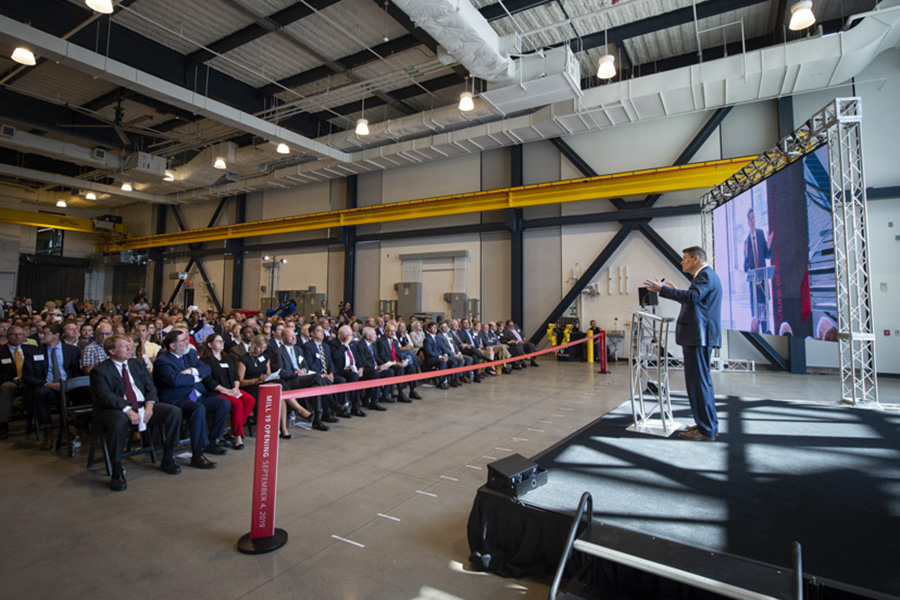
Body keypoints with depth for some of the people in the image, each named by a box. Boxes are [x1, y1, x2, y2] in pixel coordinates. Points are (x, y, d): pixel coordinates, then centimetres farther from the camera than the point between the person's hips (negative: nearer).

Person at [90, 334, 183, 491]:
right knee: (119, 422, -40)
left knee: (174, 411, -16)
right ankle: (117, 471, -21)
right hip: (116, 409, -5)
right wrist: (127, 410, -26)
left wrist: (149, 405, -8)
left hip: (143, 406, 5)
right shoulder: (99, 371, 0)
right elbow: (105, 396, -13)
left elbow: (150, 387, 12)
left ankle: (167, 459, -3)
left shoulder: (137, 363, 17)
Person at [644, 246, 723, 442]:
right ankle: (709, 424, 29)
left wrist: (663, 289, -28)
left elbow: (693, 296, -29)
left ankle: (706, 431, -2)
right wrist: (675, 291, 21)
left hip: (698, 336, -12)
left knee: (698, 381, -8)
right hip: (699, 336, 12)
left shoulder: (705, 275, -12)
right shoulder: (705, 275, 21)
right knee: (702, 380, 18)